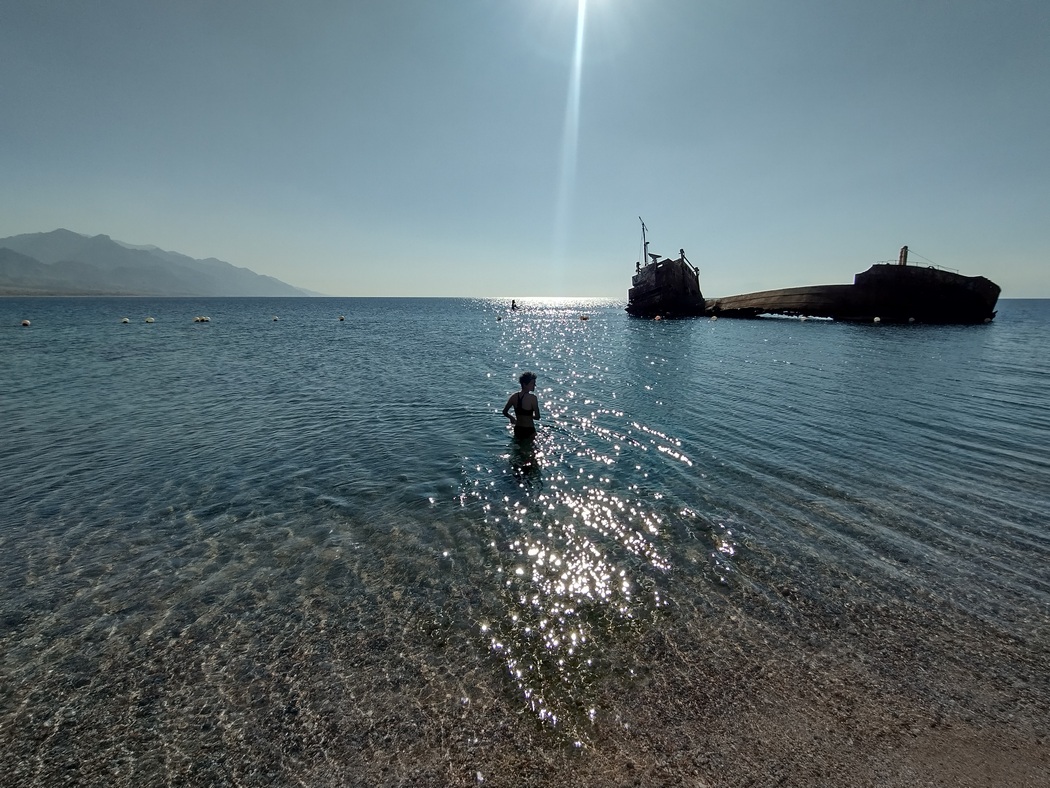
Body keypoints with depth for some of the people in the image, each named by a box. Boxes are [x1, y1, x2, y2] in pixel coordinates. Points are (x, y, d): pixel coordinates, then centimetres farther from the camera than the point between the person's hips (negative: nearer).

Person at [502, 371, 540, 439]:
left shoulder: (514, 396, -3)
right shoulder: (532, 398, -19)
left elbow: (505, 412, 5)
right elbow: (537, 417, -17)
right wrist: (529, 415, 3)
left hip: (517, 430, 5)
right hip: (529, 431, -5)